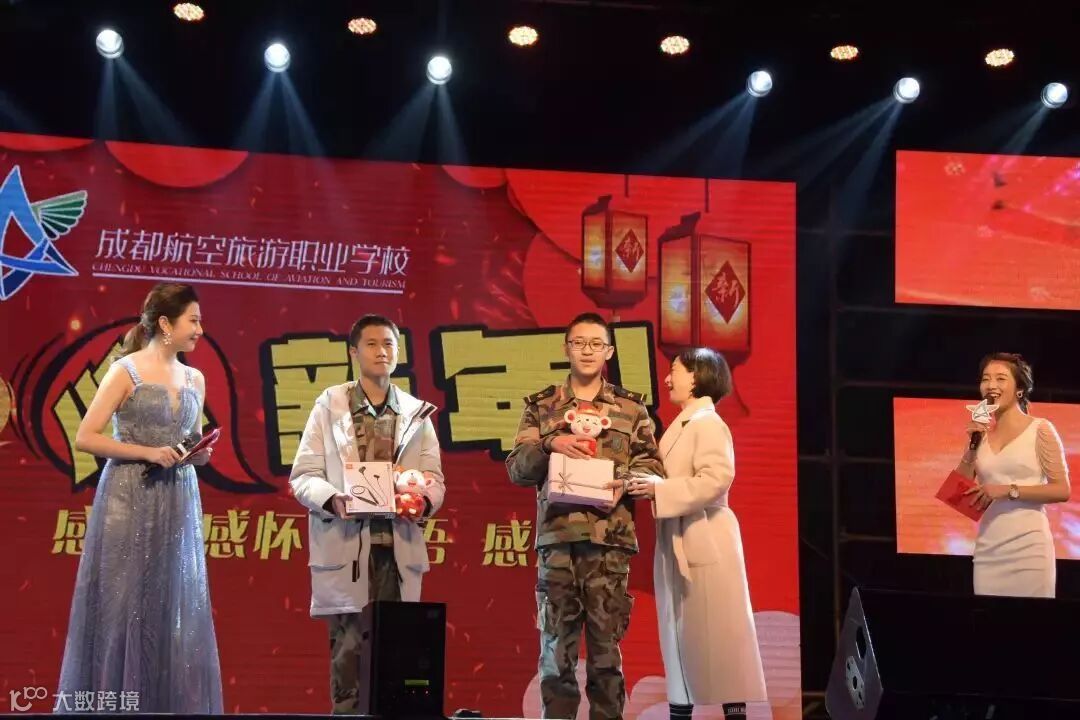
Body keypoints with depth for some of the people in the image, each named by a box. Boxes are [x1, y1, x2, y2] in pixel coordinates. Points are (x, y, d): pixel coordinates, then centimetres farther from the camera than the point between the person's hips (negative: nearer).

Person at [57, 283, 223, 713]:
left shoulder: (194, 379, 12)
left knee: (177, 608, 5)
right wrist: (147, 453, -16)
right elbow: (84, 437, -9)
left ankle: (171, 705, 13)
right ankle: (115, 706, 7)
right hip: (130, 503, -6)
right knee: (123, 607, -2)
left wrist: (201, 454, 1)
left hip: (179, 505, 6)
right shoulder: (126, 371, -5)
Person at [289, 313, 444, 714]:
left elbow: (434, 477, 10)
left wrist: (426, 499, -12)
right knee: (349, 648, -3)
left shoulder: (416, 411, 15)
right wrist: (332, 499, -18)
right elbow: (303, 475, 2)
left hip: (398, 546, 3)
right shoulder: (330, 405, 7)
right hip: (346, 546, -2)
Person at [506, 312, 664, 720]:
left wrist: (624, 483, -11)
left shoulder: (631, 408, 13)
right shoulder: (541, 407, 13)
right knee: (556, 647, 2)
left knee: (606, 648, 2)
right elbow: (516, 469, 6)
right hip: (557, 538, 0)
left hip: (610, 541, 0)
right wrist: (549, 445, -12)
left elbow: (653, 466, 8)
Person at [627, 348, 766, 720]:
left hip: (705, 542, -9)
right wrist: (649, 486, 2)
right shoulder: (682, 425, 16)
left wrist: (659, 490, -23)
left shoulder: (708, 423, -12)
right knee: (680, 634, 12)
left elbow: (715, 479, -23)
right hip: (678, 544, 9)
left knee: (718, 633, -4)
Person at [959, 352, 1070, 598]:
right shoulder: (982, 433, 10)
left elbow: (1062, 490, -7)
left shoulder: (1040, 430, -2)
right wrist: (973, 446, -2)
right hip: (987, 549, 4)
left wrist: (1008, 490, -15)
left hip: (1028, 545, -4)